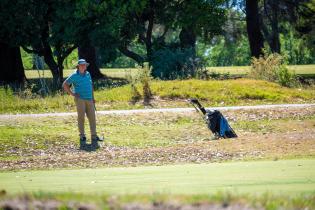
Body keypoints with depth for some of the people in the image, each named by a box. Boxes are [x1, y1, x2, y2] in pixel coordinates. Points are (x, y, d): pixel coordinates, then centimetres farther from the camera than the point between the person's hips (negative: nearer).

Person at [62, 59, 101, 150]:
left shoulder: (88, 74, 15)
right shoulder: (74, 76, -1)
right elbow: (65, 85, 1)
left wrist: (93, 98, 18)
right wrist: (72, 94, -3)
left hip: (89, 100, 5)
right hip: (80, 99, -5)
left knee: (92, 118, 0)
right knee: (81, 118, -8)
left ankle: (94, 140, 3)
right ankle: (82, 138, -1)